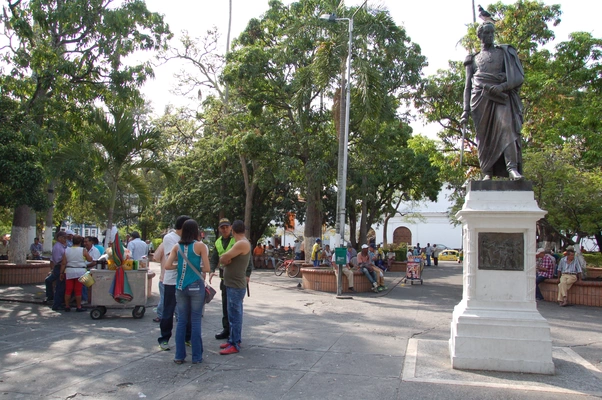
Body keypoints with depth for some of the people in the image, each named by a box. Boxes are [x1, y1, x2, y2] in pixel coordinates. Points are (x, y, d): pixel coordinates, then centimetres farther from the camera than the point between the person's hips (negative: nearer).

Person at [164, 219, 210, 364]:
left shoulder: (177, 247, 4)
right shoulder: (200, 246, -6)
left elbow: (167, 266, -3)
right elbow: (206, 268, -9)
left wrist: (180, 266, 13)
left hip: (180, 287, 3)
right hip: (196, 287, -3)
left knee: (181, 321, 10)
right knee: (195, 321, 3)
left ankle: (179, 355, 13)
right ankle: (196, 356, 9)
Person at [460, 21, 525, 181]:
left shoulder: (504, 52, 21)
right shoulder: (473, 59, 24)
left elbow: (519, 77, 9)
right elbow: (467, 86, 19)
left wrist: (502, 86, -11)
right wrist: (466, 110, 6)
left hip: (501, 96, -1)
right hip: (480, 97, 1)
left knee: (506, 127, -21)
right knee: (484, 135, -8)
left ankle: (512, 168, -33)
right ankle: (487, 173, -11)